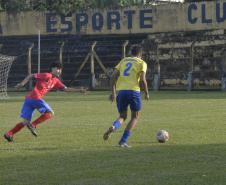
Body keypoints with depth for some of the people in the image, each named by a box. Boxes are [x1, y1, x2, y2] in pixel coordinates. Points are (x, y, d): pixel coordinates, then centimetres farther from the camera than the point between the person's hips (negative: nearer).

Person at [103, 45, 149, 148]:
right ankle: (123, 141, 2)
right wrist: (146, 93, 7)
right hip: (133, 91, -4)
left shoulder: (123, 61, 20)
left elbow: (114, 76, 10)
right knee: (135, 117, 15)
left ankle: (113, 127, -18)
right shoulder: (142, 63, 7)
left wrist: (113, 92, 11)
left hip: (120, 91, 4)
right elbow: (142, 80, -6)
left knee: (122, 116, 18)